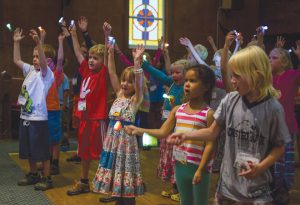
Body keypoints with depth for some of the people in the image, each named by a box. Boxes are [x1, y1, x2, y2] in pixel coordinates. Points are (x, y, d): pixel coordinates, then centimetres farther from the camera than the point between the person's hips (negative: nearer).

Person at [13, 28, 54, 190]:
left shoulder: (46, 73, -10)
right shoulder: (30, 70, 12)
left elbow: (43, 62, -30)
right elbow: (16, 60, 19)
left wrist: (38, 42, -42)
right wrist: (16, 42, 12)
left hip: (38, 118, -8)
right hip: (25, 117, 8)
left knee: (42, 151, -1)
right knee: (28, 150, 17)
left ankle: (47, 178, 9)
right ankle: (33, 175, 31)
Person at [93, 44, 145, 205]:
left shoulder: (136, 99, -6)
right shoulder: (119, 94, 7)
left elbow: (139, 81, -23)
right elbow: (112, 73, 3)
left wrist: (137, 61, -35)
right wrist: (111, 53, -4)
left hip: (126, 138, -6)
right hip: (112, 137, 6)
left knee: (125, 169, 1)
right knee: (115, 168, 14)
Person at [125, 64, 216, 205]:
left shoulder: (209, 114, -13)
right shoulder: (177, 110, 3)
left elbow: (209, 144, -14)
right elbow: (163, 132, 2)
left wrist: (201, 169, -18)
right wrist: (139, 130, -8)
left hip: (199, 167, -5)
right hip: (180, 165, 5)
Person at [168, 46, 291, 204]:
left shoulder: (273, 108, -13)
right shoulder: (230, 100, -6)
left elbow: (279, 147, -5)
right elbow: (212, 132, 4)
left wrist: (261, 168, -19)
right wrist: (185, 136, -8)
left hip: (257, 184, -3)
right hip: (228, 179, 3)